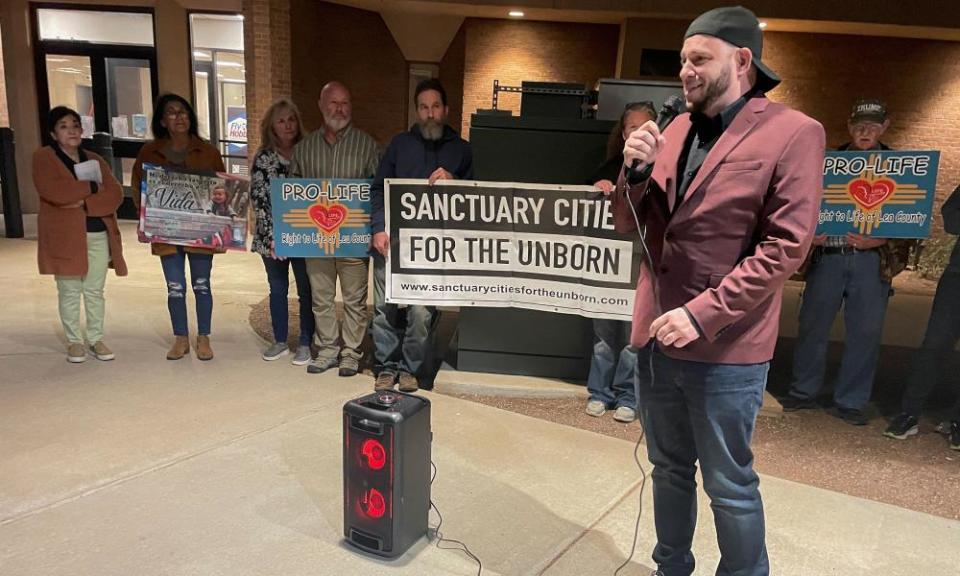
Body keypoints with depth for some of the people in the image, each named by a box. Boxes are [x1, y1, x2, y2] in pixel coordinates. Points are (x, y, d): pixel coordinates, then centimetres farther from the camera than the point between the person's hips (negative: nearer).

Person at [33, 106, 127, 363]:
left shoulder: (95, 160, 13)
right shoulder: (43, 157, 1)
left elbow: (115, 194, -1)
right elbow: (52, 191, -18)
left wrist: (85, 203, -14)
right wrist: (91, 187, -11)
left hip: (98, 235, 3)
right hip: (64, 237, -3)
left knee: (95, 291, 8)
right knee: (70, 292, 4)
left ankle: (96, 340, 18)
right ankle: (74, 342, 15)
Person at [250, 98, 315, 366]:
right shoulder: (263, 158, 1)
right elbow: (258, 199, -3)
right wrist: (272, 236, -12)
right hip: (273, 236, 1)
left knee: (306, 291, 4)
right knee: (277, 290, 12)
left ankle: (305, 343, 17)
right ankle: (280, 341, 26)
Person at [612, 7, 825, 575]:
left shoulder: (794, 132, -9)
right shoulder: (675, 130, 9)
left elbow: (785, 246, -15)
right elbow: (631, 225, 10)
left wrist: (702, 315, -21)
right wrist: (637, 172, -9)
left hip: (726, 348, -6)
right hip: (657, 336, 6)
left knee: (729, 485, 10)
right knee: (669, 469, 21)